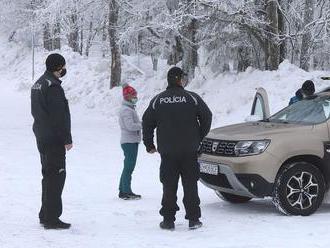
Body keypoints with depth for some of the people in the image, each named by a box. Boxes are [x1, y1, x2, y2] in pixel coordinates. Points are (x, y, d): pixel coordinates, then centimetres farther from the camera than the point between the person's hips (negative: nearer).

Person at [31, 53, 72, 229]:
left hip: (41, 137, 10)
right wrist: (67, 139, -16)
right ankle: (51, 218, -8)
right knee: (57, 175, -7)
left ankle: (45, 215, 22)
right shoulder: (53, 86, -16)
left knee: (48, 174, 16)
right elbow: (59, 116, -20)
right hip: (54, 138, -10)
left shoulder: (38, 84, 15)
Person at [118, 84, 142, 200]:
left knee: (128, 166, 14)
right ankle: (126, 192, -6)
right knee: (129, 167, -8)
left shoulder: (129, 108, 19)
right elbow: (130, 126, -23)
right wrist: (143, 124, -15)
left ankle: (123, 191, 20)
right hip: (129, 141, -11)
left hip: (131, 141, 11)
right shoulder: (126, 110, -14)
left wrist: (140, 123, 3)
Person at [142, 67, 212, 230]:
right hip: (189, 151, -1)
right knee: (190, 185, 6)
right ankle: (193, 219, 7)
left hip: (167, 151, 1)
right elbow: (207, 117, 0)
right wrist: (199, 138, 12)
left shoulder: (158, 100, 2)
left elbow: (146, 122, 5)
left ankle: (168, 220, 6)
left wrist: (149, 144, 14)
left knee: (169, 186, 6)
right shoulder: (192, 98, -2)